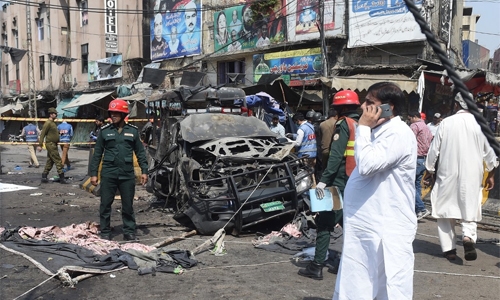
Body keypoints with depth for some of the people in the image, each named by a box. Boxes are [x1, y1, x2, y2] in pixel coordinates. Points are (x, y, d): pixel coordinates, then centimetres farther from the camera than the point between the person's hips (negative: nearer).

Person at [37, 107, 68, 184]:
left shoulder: (52, 123, 17)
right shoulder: (48, 123, -12)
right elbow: (42, 134, -16)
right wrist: (40, 145, -20)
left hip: (53, 145, 10)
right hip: (50, 144, -10)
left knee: (50, 162, 10)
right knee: (58, 161, -9)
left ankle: (44, 177, 14)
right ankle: (62, 177, -7)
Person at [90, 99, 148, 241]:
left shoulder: (133, 131, 4)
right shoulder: (104, 131, 3)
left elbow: (140, 153, 7)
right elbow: (97, 154, 5)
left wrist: (144, 171, 1)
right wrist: (93, 173, 1)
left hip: (127, 174, 0)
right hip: (108, 174, 0)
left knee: (128, 205, 7)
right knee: (105, 204, 5)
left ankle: (129, 231, 18)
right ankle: (105, 232, 16)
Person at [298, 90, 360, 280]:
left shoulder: (344, 124, -8)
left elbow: (336, 155, -18)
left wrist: (324, 179, -21)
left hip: (341, 181, -7)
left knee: (324, 222, -2)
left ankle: (317, 267, -3)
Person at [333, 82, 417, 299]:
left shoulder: (398, 134, -16)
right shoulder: (380, 131, 16)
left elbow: (367, 165, -24)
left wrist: (363, 128, -16)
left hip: (387, 230, -10)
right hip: (365, 225, 10)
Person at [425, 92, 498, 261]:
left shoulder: (446, 123, -6)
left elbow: (434, 149, -3)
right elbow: (489, 152, 4)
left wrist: (429, 171, 9)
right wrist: (491, 175, 16)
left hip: (448, 174, -1)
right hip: (471, 175, 1)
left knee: (445, 210, 11)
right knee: (469, 209, 11)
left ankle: (449, 248, 10)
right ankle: (468, 237, -15)